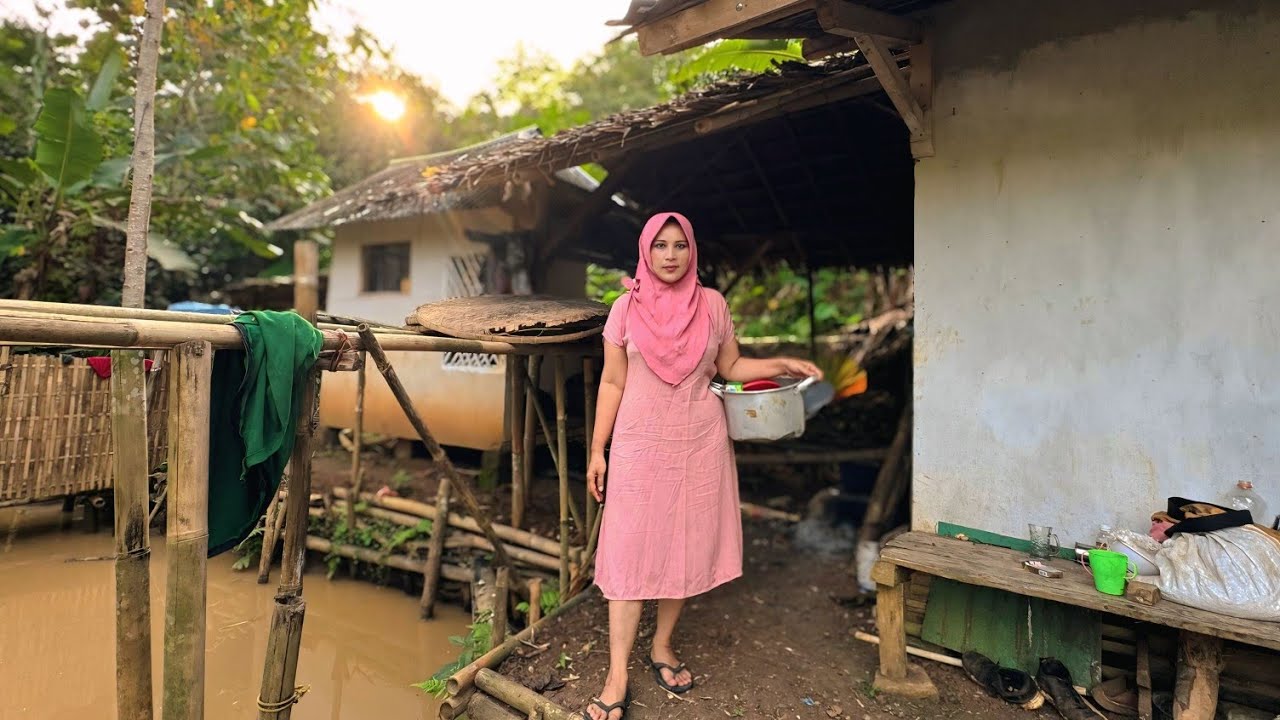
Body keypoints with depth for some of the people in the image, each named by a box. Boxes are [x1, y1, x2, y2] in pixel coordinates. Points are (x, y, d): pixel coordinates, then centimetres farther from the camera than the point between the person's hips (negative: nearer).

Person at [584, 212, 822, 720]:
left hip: (700, 443, 2)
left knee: (687, 547, 10)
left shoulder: (712, 304, 2)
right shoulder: (626, 308, -2)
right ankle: (617, 678, 11)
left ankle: (662, 647, 32)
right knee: (630, 552, 0)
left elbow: (731, 366, 11)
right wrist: (597, 450, -1)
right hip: (640, 443, -2)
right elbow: (612, 382, 1)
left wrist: (783, 364, -3)